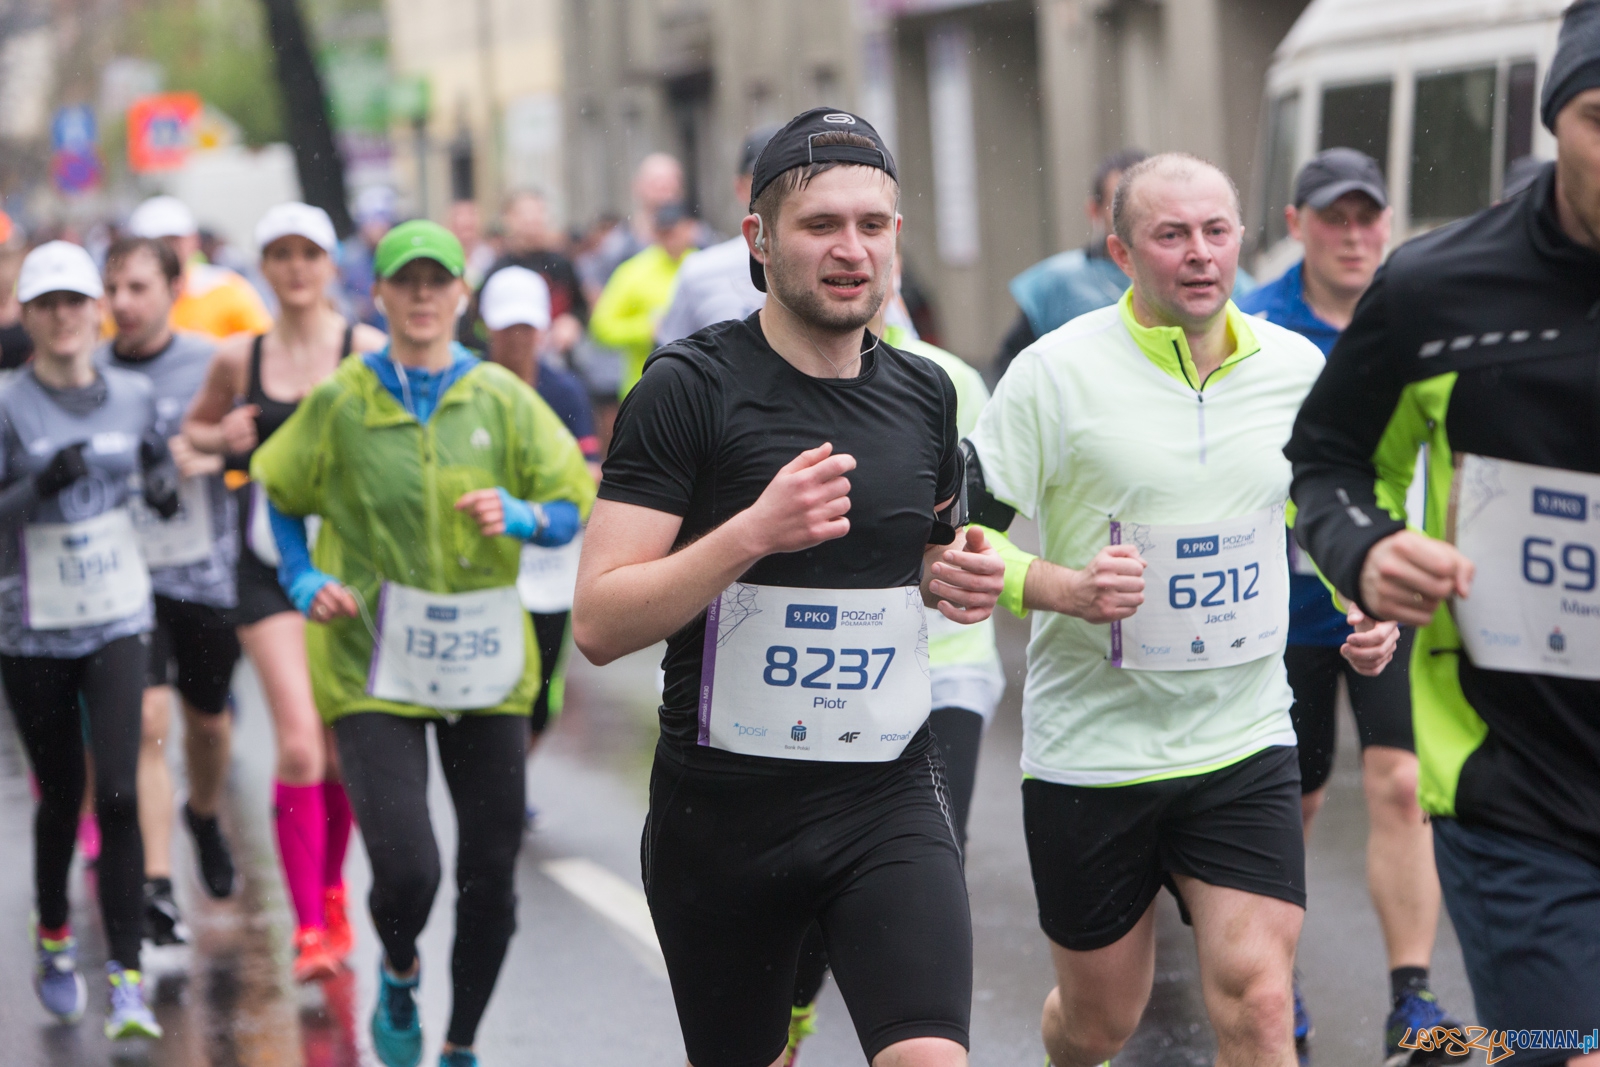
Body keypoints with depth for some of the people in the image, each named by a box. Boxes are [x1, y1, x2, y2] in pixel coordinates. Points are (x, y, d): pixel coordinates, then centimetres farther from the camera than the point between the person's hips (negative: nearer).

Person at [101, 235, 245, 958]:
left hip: (206, 571, 1)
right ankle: (156, 888, -12)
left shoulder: (214, 363, -3)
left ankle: (204, 816, 48)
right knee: (148, 719, -13)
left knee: (207, 717, 16)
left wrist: (209, 456, -16)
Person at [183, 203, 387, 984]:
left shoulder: (368, 350, -2)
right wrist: (223, 439, -2)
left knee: (340, 746, 9)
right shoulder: (239, 359, 4)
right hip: (270, 561, 0)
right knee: (298, 744, -12)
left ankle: (330, 892, 33)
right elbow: (195, 427, 20)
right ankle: (309, 930, -9)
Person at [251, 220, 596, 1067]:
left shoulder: (502, 399, 2)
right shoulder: (340, 402, -1)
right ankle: (398, 977, 20)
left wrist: (518, 516, -16)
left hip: (485, 668, 2)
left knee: (490, 875, 6)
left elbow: (573, 506, 5)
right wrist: (305, 582, -1)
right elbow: (276, 493, 14)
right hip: (375, 672, -2)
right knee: (406, 871, -16)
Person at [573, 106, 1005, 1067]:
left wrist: (956, 580, 3)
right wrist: (754, 530, -26)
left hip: (891, 801, 3)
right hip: (722, 811, -3)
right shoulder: (691, 387, -9)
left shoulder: (927, 394, 7)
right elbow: (598, 622, -15)